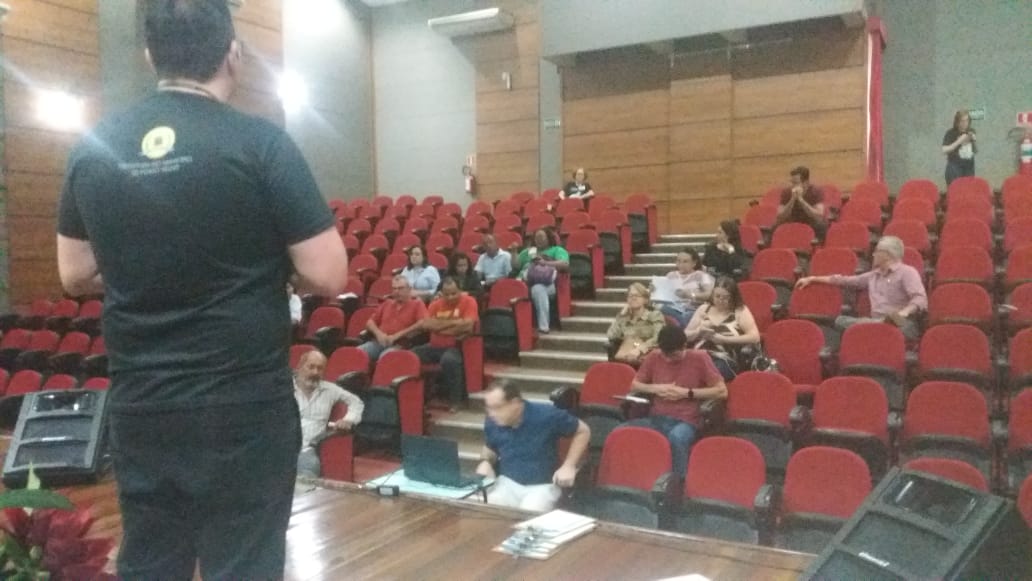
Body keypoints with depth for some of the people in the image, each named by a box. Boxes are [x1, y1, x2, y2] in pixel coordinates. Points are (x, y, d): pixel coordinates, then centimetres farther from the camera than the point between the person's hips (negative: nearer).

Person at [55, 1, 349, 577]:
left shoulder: (93, 148, 2)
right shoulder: (260, 142, -13)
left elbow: (76, 274, 12)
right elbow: (328, 276, -13)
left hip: (138, 406, 5)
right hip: (244, 408, -5)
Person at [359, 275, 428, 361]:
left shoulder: (417, 303, 8)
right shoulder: (387, 303, 26)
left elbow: (423, 324, -10)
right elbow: (370, 322, 26)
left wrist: (398, 335, -13)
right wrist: (378, 333, 2)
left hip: (399, 345, -5)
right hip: (379, 342, 5)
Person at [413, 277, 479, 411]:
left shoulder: (468, 301, -3)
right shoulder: (435, 304, 11)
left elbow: (467, 325, -18)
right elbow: (426, 325, -5)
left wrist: (438, 325, -6)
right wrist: (454, 322, -11)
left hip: (455, 347, -5)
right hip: (434, 346, 5)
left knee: (449, 360, -38)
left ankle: (455, 401, -20)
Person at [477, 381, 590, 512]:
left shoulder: (546, 415, -17)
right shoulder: (492, 422, -4)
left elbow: (583, 431, -3)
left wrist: (569, 466, -11)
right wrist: (485, 461, -4)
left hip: (543, 485, -3)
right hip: (507, 482, 3)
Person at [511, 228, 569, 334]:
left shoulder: (557, 250, 22)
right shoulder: (528, 251, 35)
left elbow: (565, 264, 2)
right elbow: (515, 266, 28)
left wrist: (545, 263, -7)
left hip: (548, 283, -3)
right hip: (526, 281, 3)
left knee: (538, 289, -39)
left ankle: (543, 326, -46)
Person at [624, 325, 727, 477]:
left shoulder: (699, 358, -1)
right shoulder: (653, 357, 9)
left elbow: (722, 391, -2)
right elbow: (634, 385, 17)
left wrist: (686, 393, -10)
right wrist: (655, 388, -4)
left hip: (685, 422, -3)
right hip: (656, 420, 3)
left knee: (676, 438, -41)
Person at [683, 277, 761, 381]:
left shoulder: (740, 311, 9)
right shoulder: (703, 309, 19)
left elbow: (755, 337, -5)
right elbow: (685, 336, 20)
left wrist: (723, 339, -10)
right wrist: (699, 331, -3)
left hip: (726, 360, -3)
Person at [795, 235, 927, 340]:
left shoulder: (907, 272, 4)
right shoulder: (873, 276, 25)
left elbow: (920, 299, -10)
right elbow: (845, 280, 30)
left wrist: (903, 313, -32)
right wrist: (812, 279, 30)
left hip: (902, 325, -6)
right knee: (841, 321, -22)